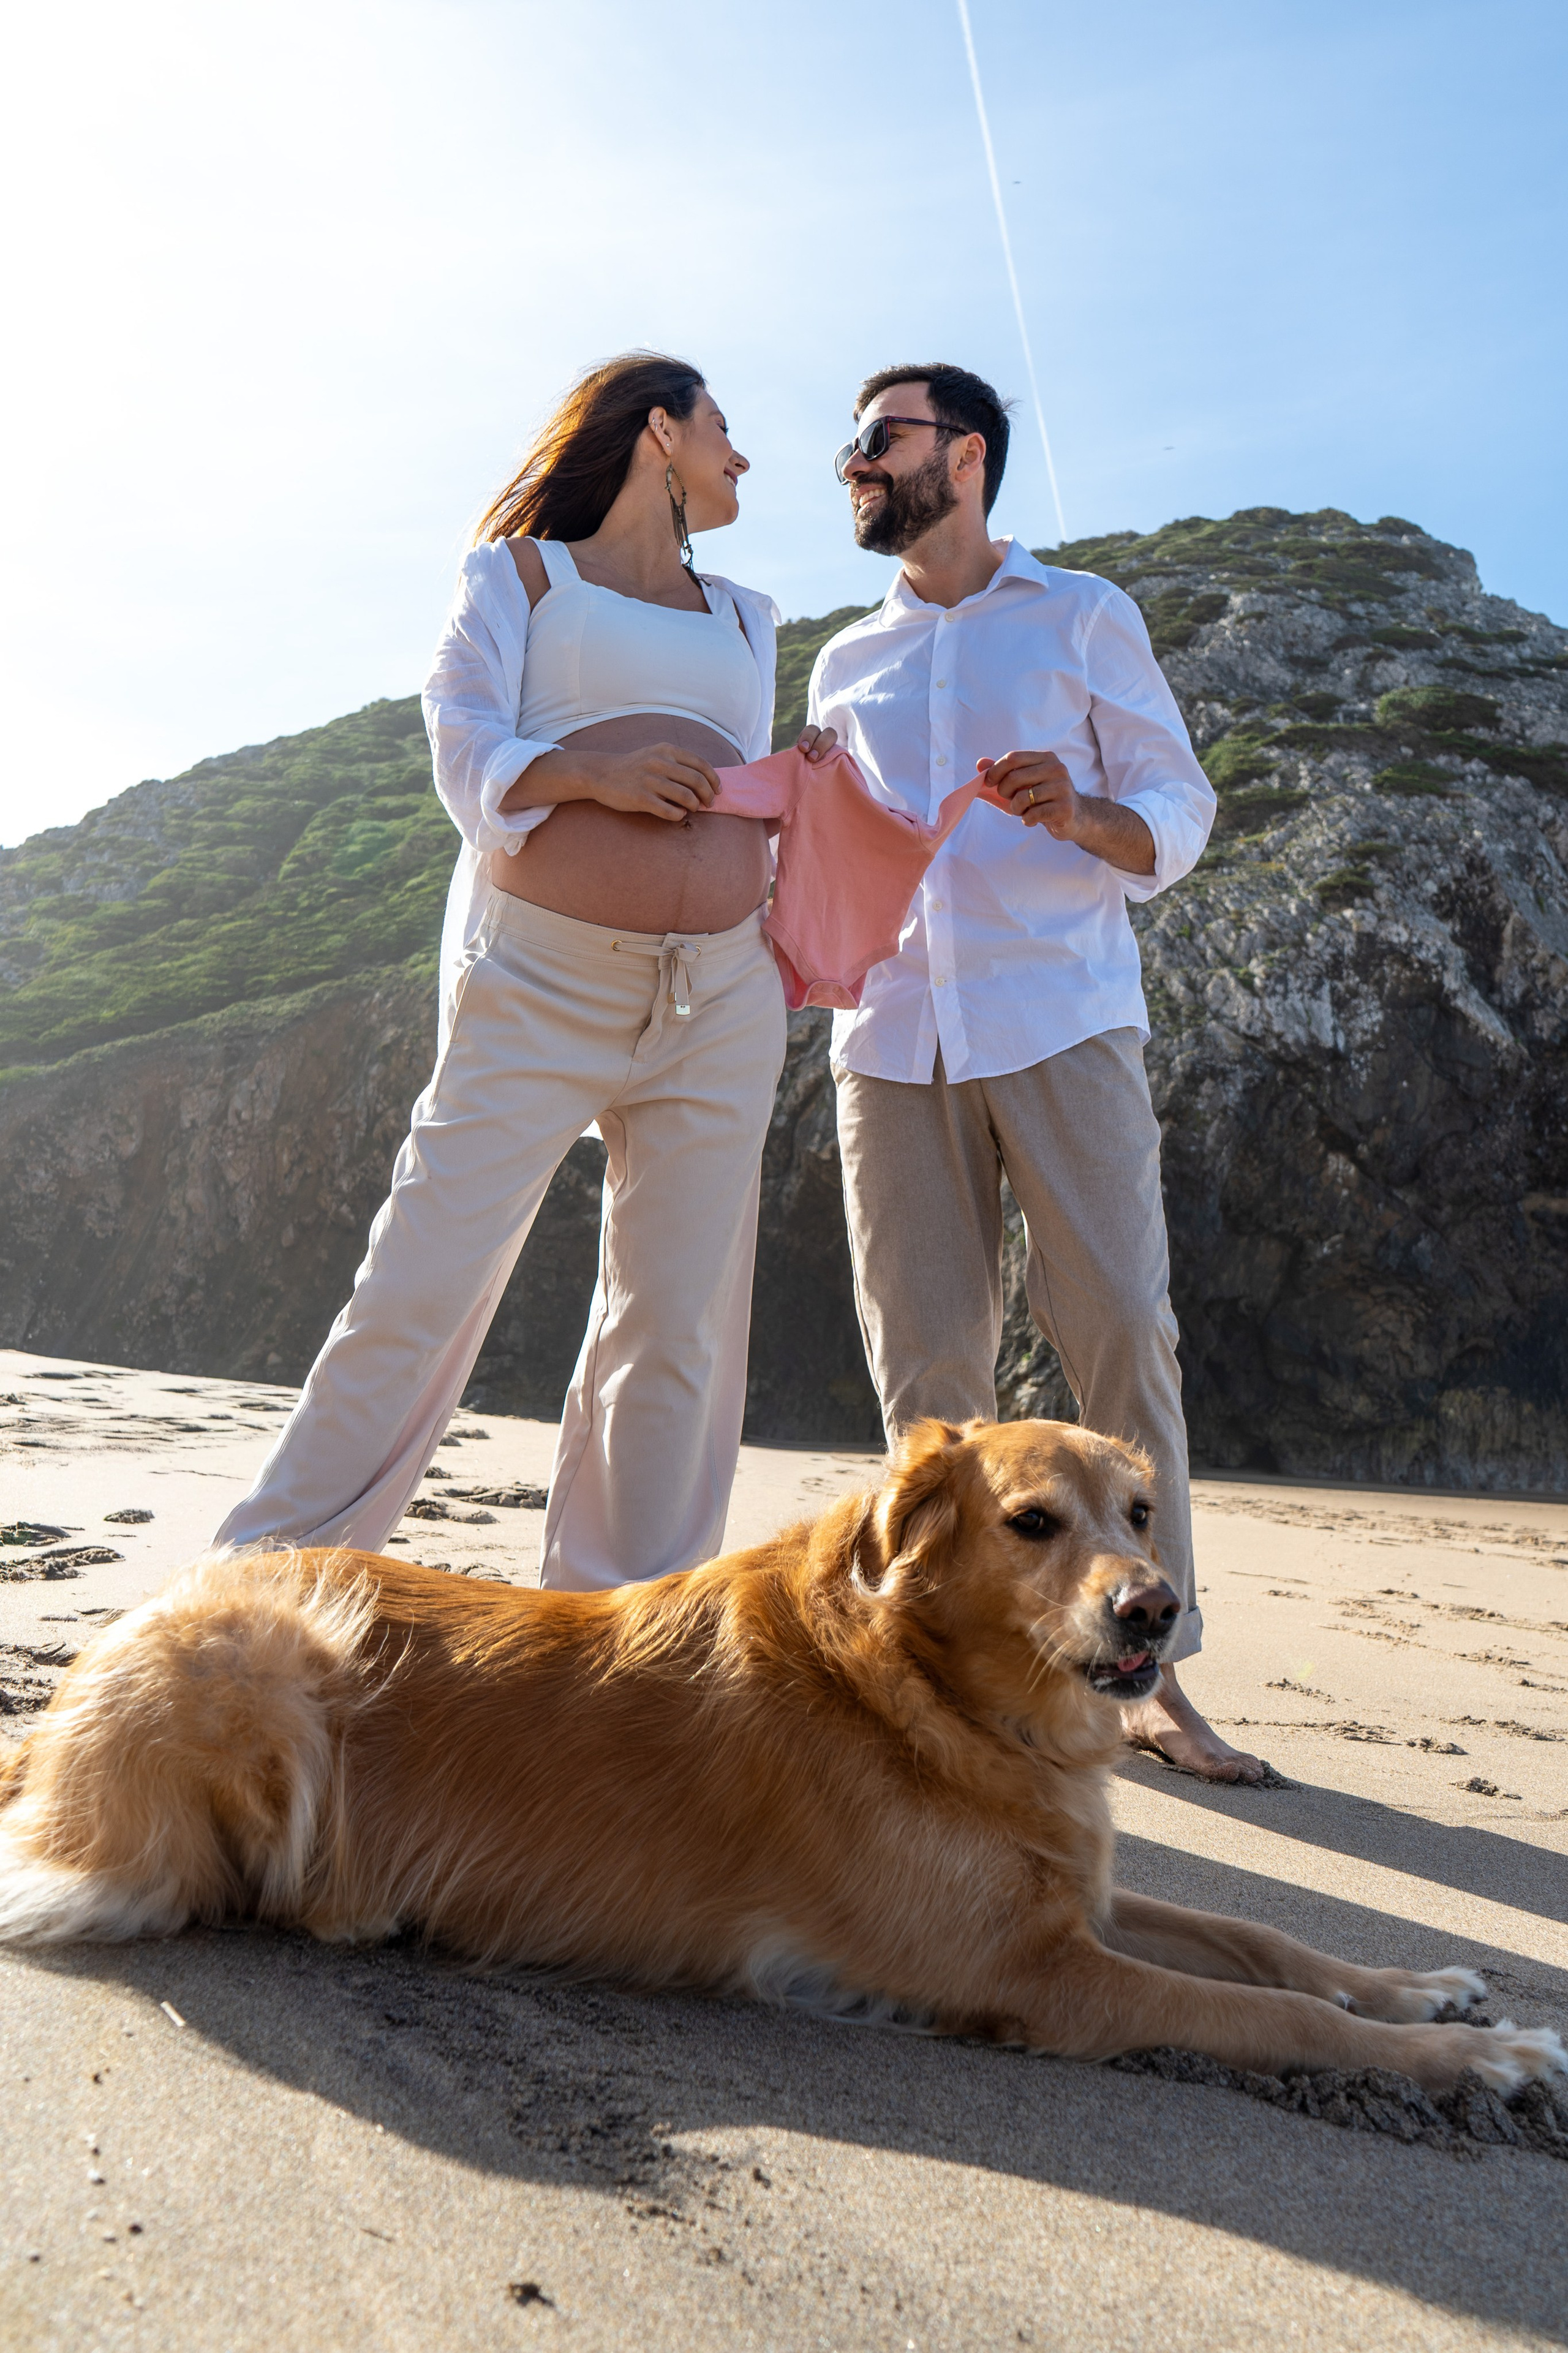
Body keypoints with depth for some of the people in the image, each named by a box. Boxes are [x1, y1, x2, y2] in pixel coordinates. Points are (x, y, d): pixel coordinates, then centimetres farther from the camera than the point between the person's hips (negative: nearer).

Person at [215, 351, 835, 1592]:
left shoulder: (742, 618, 25)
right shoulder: (524, 573, 13)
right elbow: (465, 749, 0)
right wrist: (591, 771, -15)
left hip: (719, 1002, 5)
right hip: (540, 979, -4)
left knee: (677, 1325, 1)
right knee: (423, 1292, -7)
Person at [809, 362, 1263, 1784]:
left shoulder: (1083, 616, 12)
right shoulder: (848, 664, 23)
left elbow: (1178, 814, 7)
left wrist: (1080, 816, -15)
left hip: (1060, 1020, -3)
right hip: (893, 1033, 3)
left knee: (1123, 1335, -10)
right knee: (929, 1367, -2)